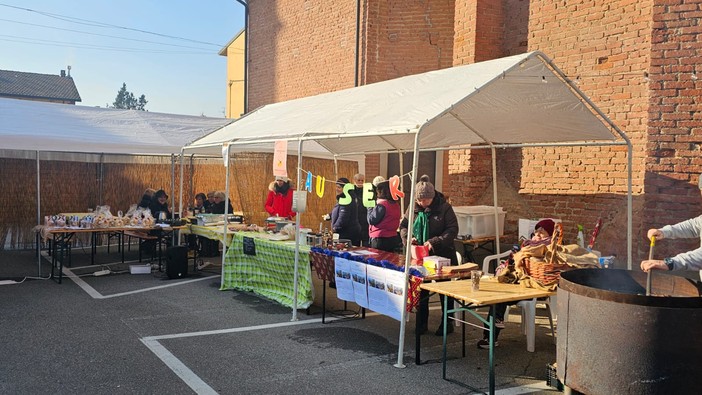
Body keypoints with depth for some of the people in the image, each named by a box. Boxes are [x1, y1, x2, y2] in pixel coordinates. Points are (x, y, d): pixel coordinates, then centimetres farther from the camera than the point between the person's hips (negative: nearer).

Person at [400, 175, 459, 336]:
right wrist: (408, 238, -12)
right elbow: (403, 226, 9)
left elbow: (452, 230, -15)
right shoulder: (413, 208, 0)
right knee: (421, 290, 12)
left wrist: (434, 242, -25)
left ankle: (447, 324, 22)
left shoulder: (444, 208, -12)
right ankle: (421, 324, 24)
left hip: (442, 256, -4)